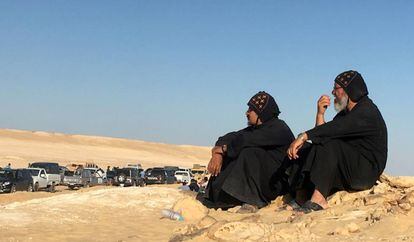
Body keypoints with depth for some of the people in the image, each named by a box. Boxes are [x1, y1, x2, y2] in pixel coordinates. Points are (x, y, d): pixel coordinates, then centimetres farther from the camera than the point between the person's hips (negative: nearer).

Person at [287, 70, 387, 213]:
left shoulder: (367, 112, -12)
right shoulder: (345, 113, 18)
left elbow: (336, 129, -28)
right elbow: (322, 135, 10)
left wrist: (304, 136, -34)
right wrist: (320, 113, -2)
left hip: (365, 172, -9)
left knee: (329, 145, -30)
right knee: (305, 148, -3)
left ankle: (318, 198, -38)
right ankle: (300, 199, -18)